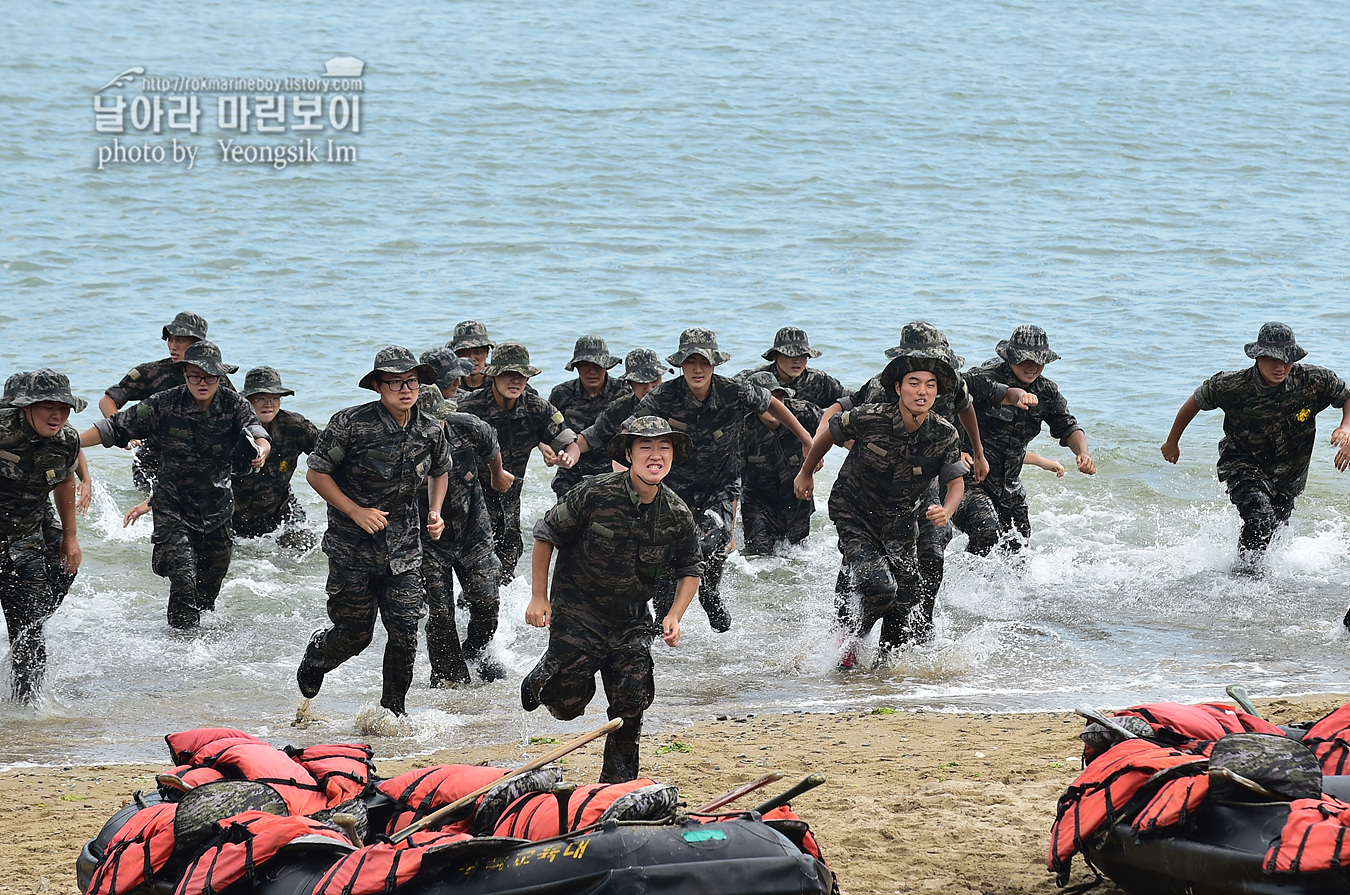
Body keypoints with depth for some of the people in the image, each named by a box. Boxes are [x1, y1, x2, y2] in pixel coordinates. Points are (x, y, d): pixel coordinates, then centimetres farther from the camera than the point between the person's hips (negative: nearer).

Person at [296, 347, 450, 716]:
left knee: (405, 632, -4)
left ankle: (394, 708, 16)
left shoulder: (431, 431, -1)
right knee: (355, 633, 4)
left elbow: (440, 471, 20)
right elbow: (317, 473, -8)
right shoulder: (351, 423, -15)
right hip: (352, 547, -3)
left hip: (403, 548, 3)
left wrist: (435, 512, 4)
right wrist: (355, 511, -16)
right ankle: (316, 656, 38)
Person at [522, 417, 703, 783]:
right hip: (576, 614, -3)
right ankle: (541, 680, 36)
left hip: (632, 622, 3)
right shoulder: (596, 494, -19)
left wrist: (675, 616, -6)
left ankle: (618, 783, 19)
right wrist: (538, 597, -7)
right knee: (568, 704, 0)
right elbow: (546, 535, -7)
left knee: (631, 704, 0)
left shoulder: (678, 515, -7)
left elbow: (690, 570, 10)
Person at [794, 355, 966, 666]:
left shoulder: (945, 436, -14)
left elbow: (956, 480, 0)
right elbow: (829, 433, -2)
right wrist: (806, 473, 12)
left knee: (907, 611, 2)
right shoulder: (869, 419, -22)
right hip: (854, 519, -4)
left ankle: (885, 663, 30)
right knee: (879, 587, -24)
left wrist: (945, 511, -22)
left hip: (899, 527, 4)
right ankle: (849, 640, 4)